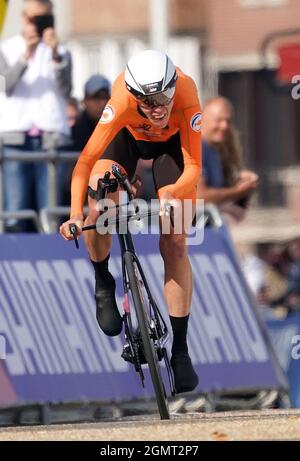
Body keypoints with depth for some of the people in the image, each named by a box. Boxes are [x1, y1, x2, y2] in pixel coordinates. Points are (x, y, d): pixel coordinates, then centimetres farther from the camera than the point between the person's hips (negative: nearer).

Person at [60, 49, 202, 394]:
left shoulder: (186, 98, -40)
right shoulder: (123, 100, -41)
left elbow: (193, 167, -37)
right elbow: (87, 159, -42)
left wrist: (172, 195, -57)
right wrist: (75, 214, -53)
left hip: (171, 143, 0)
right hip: (127, 136, 0)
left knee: (175, 245, -8)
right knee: (98, 210, -28)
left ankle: (180, 350, -1)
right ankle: (103, 285, 2)